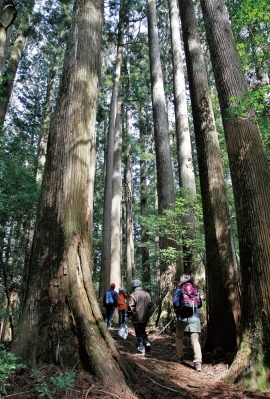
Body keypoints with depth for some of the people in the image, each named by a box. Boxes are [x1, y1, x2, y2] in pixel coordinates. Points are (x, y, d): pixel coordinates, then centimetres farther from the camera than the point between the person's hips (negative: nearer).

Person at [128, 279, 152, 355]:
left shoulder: (133, 295, -15)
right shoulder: (147, 294, 2)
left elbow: (131, 308, -18)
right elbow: (150, 305, 7)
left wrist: (129, 314, 0)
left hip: (137, 318, -5)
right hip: (145, 317, 5)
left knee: (139, 334, 8)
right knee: (143, 331, 25)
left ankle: (142, 350, 12)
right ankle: (147, 343, 8)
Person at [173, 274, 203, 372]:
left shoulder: (178, 290, -2)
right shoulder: (195, 290, 8)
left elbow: (175, 304, -12)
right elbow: (200, 304, 11)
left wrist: (178, 312, 6)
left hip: (182, 317, -2)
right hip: (195, 318, 2)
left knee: (179, 337, 21)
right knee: (195, 340, -1)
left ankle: (179, 357, 28)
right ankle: (198, 362, -14)